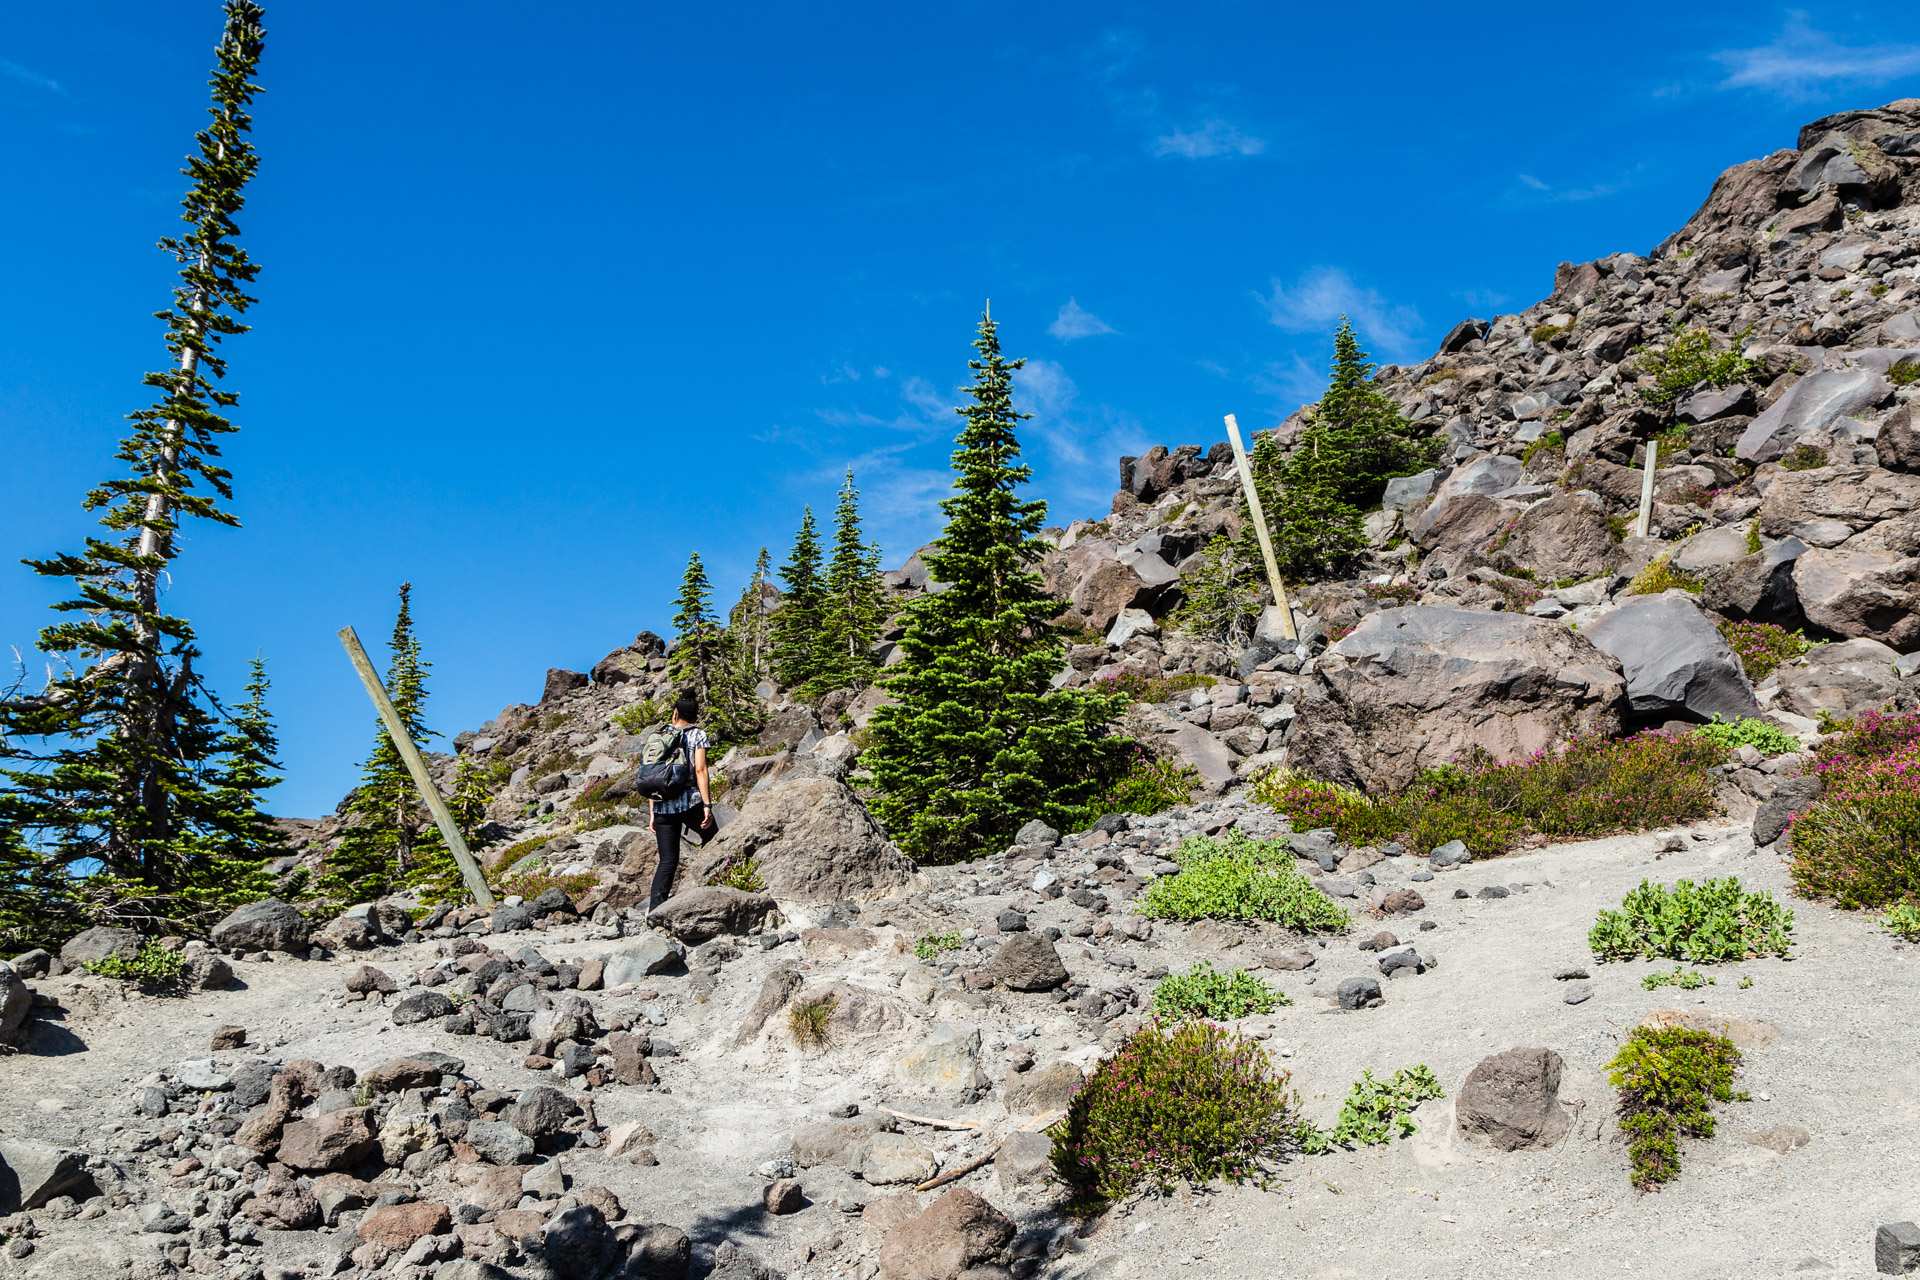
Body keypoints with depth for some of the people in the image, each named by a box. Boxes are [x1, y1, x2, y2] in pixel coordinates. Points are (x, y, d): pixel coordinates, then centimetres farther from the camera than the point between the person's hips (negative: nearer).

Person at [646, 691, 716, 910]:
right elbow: (700, 770, -8)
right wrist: (707, 805, -11)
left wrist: (652, 813, 14)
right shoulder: (698, 735, 3)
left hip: (663, 806, 4)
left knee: (667, 861, 6)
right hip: (690, 801, -4)